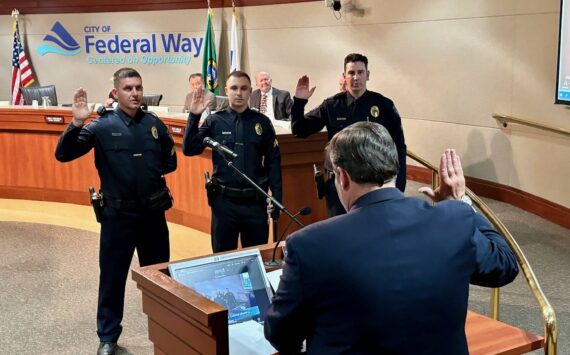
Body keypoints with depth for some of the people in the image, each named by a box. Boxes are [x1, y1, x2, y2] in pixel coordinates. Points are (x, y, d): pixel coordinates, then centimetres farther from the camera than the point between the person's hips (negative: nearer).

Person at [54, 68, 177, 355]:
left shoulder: (155, 124, 3)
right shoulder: (102, 125, -7)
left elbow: (170, 162, 13)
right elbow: (63, 155, -14)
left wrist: (148, 171, -1)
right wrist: (77, 123, -27)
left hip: (153, 213, 3)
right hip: (117, 215, -3)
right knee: (112, 278, 6)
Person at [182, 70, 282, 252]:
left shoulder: (262, 122, 1)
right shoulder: (214, 121, 0)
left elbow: (273, 162, 3)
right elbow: (189, 149, -6)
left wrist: (277, 197, -1)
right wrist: (194, 116, -14)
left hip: (255, 201, 1)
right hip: (224, 201, 0)